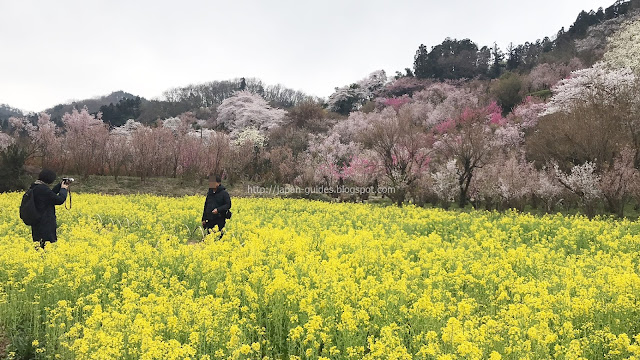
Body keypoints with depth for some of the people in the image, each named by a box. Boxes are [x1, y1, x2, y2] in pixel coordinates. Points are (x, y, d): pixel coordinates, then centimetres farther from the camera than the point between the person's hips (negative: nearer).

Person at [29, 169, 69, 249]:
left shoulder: (33, 187, 9)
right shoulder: (43, 189, -20)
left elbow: (51, 194, 22)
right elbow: (60, 200, -14)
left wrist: (61, 185, 19)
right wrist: (63, 189, 3)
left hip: (36, 224, 10)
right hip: (45, 224, -10)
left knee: (38, 244, 12)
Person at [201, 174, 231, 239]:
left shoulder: (224, 193, -4)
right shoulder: (209, 193, 15)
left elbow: (228, 205, -9)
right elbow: (206, 206, 21)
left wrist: (218, 210, -22)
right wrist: (204, 219, 17)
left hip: (220, 220, -6)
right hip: (210, 220, 6)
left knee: (219, 237, -6)